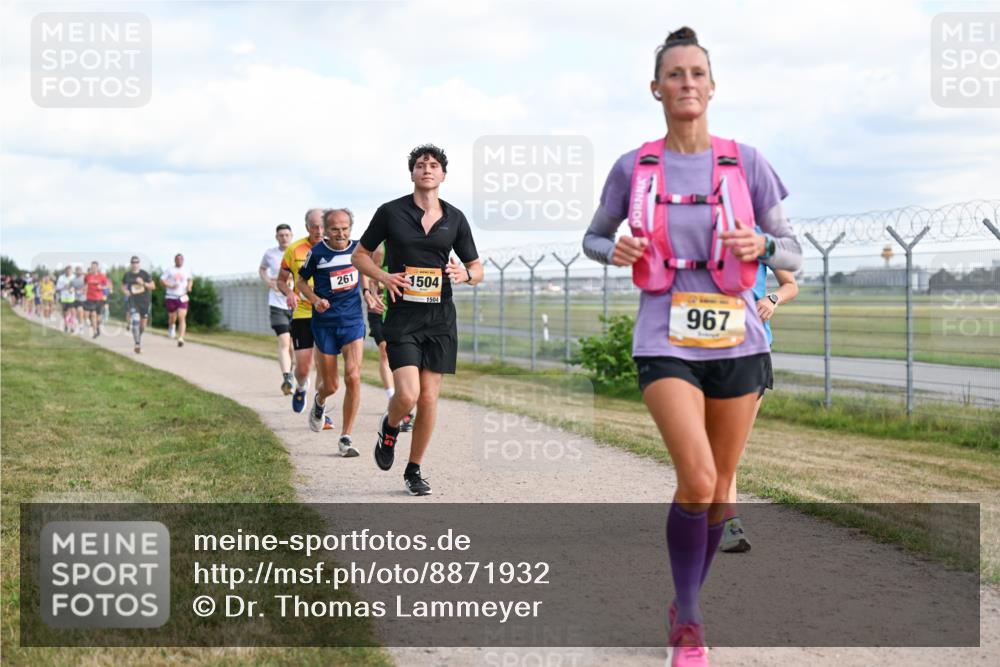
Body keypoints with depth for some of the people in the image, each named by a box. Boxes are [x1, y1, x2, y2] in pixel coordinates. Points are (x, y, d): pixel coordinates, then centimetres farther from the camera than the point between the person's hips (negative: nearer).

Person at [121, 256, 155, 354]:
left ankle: (138, 338, 42)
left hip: (145, 301, 1)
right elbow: (123, 285, 17)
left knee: (143, 324, 11)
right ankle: (137, 344, -22)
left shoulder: (144, 274, -4)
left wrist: (143, 283, -20)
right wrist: (125, 291, -5)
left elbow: (153, 286, -4)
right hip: (133, 301, -1)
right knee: (135, 320, -24)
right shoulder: (127, 275, 0)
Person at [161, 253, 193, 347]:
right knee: (172, 318, 10)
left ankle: (180, 339, -19)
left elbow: (190, 279, 24)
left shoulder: (187, 270, 8)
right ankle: (171, 326, 48)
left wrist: (189, 286, 3)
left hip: (183, 297, 1)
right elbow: (162, 280, -4)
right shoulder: (170, 270, -2)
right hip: (171, 297, -1)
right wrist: (171, 286, -19)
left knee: (182, 318, -14)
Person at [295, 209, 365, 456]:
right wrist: (316, 300, -11)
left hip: (353, 322, 1)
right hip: (324, 324, -1)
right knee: (330, 386, 4)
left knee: (353, 377, -16)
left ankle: (346, 437, -5)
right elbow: (301, 281, 5)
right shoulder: (317, 253, -7)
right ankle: (319, 402, 44)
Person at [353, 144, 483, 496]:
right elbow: (360, 254, 9)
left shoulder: (455, 218, 6)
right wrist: (384, 277, -8)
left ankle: (414, 470, 19)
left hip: (440, 318, 2)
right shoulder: (391, 212, 0)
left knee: (429, 398, 2)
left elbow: (477, 269, 13)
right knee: (407, 395, -15)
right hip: (402, 316, -2)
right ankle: (389, 429, 20)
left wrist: (464, 274, -10)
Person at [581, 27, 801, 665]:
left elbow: (794, 252, 7)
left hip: (737, 342, 2)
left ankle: (687, 605, 34)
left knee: (719, 487, 10)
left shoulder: (746, 163, 1)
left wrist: (760, 245, -15)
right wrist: (616, 250, -7)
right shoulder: (634, 168, 1)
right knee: (696, 480, -20)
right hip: (667, 343, -2)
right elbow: (594, 236, 16)